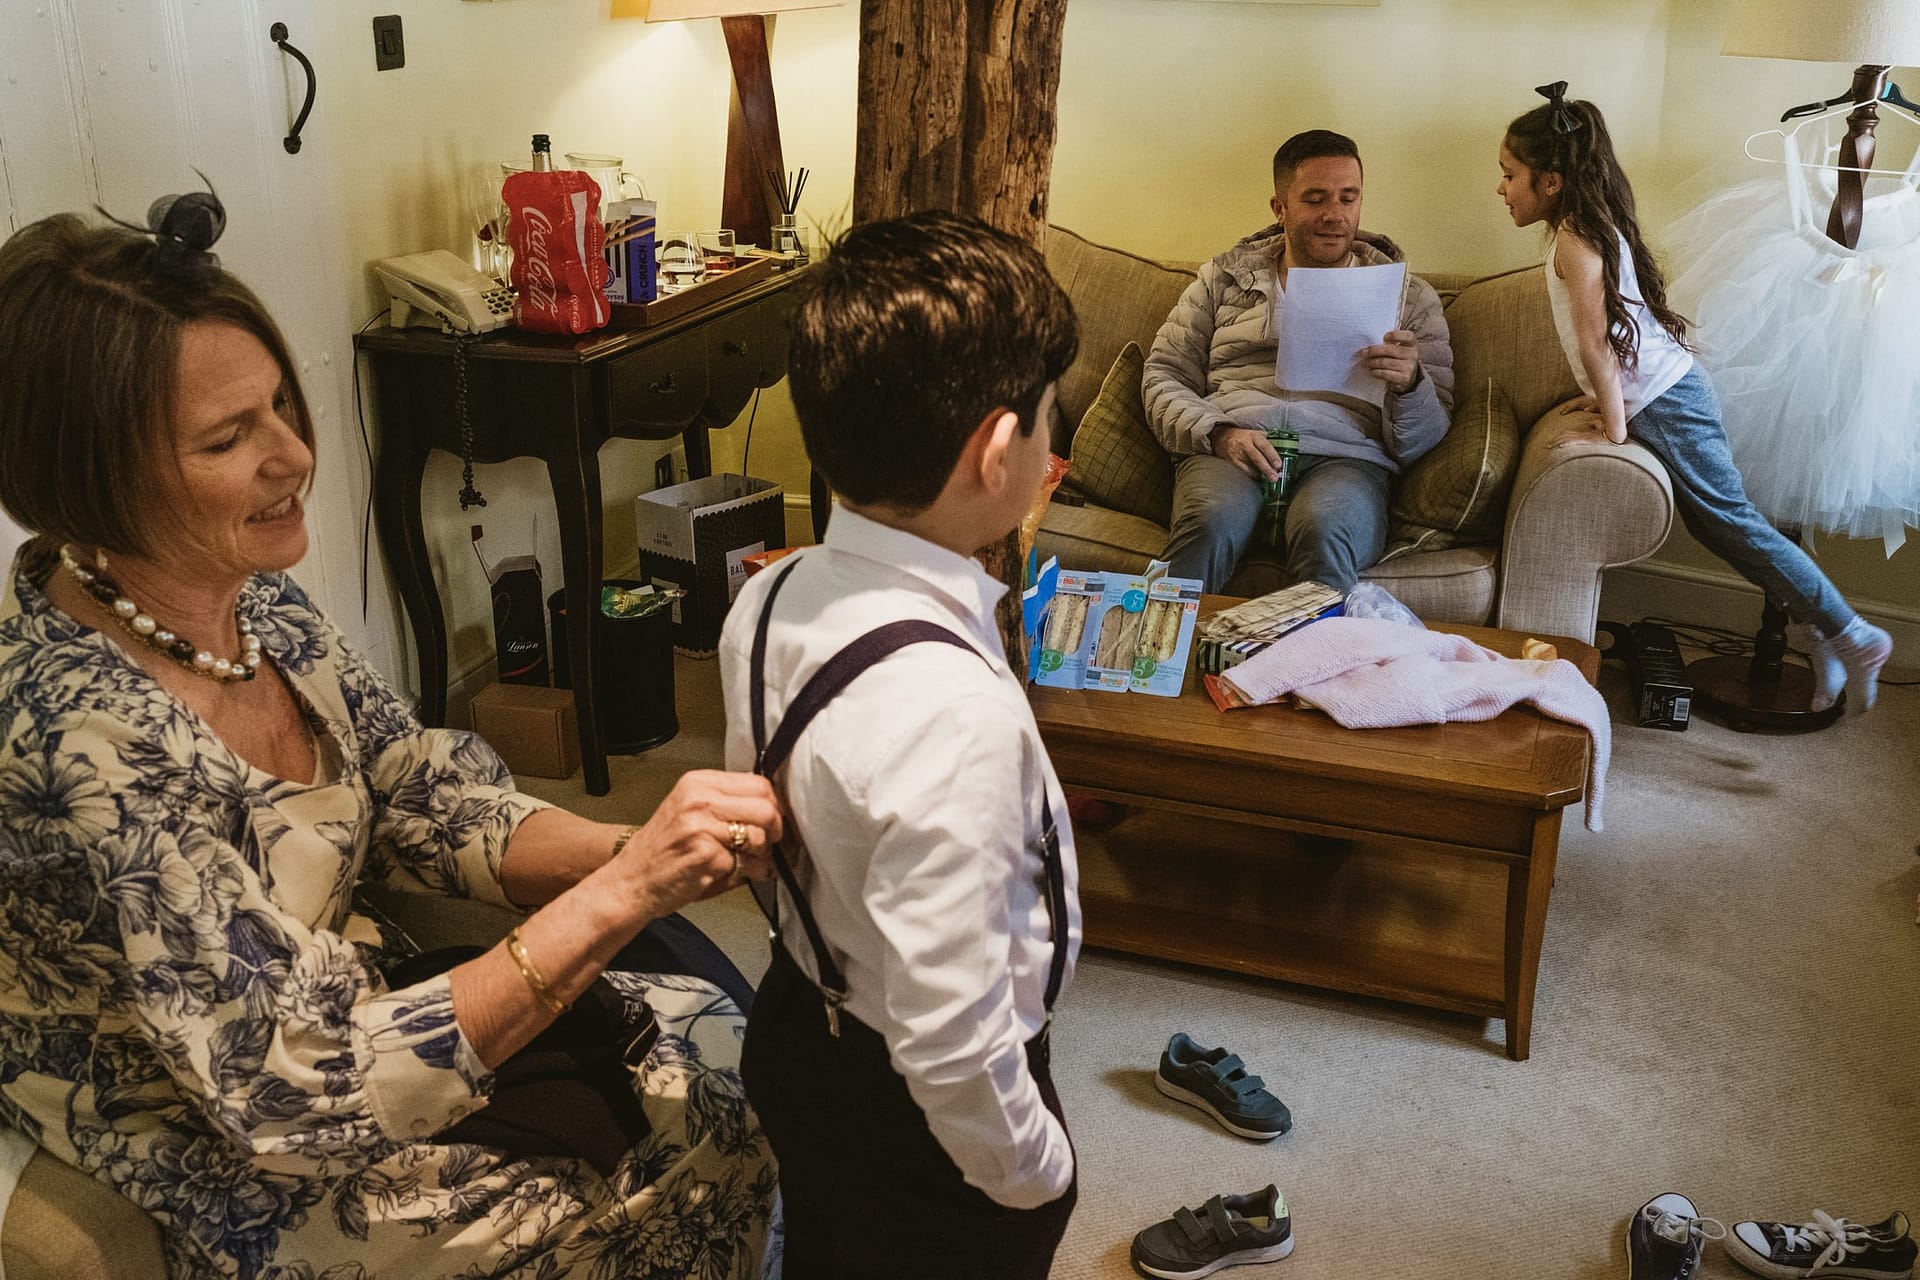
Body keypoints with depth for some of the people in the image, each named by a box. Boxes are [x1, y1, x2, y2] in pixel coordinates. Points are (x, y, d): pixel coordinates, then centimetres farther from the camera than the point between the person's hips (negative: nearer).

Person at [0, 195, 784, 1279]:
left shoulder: (250, 590, -10)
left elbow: (427, 801, -3)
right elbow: (297, 1096, -32)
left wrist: (636, 853, -21)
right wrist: (615, 895, -36)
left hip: (335, 998, 7)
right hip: (231, 1178, -7)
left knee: (709, 1020, 9)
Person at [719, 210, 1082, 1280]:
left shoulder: (768, 601, -11)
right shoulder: (957, 711, -37)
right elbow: (951, 1043, -32)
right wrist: (1034, 1172, -15)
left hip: (799, 1036, 7)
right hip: (920, 1120, -6)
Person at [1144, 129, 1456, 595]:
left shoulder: (1409, 296, 20)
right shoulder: (1224, 278, 22)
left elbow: (1422, 438, 13)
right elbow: (1163, 377, 13)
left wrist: (1410, 384, -11)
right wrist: (1218, 432, -7)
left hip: (1344, 456, 0)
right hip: (1228, 450, 0)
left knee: (1325, 530, -37)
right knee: (1213, 521, -36)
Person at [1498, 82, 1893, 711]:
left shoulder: (1574, 238, -16)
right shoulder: (1593, 226, 14)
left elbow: (1596, 339, -19)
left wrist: (1616, 426, -16)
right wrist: (1610, 400, 19)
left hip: (1665, 401, -10)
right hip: (1669, 392, 10)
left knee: (1729, 520, -5)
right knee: (1719, 522, 12)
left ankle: (1852, 635, 1)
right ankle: (1825, 632, 16)